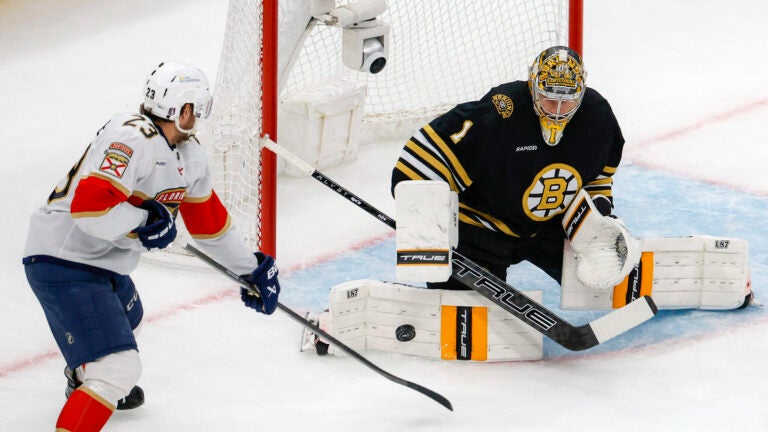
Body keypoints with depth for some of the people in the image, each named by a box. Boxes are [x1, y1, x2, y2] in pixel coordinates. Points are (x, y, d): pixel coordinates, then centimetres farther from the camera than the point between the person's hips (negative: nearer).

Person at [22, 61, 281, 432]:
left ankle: (83, 381, 69)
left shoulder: (189, 155, 5)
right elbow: (88, 207, -35)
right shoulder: (131, 139, -26)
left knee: (125, 319, 40)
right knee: (118, 368, -21)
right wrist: (146, 220, -23)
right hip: (63, 264, -11)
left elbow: (208, 220, 18)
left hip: (105, 264, 11)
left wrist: (253, 269, 23)